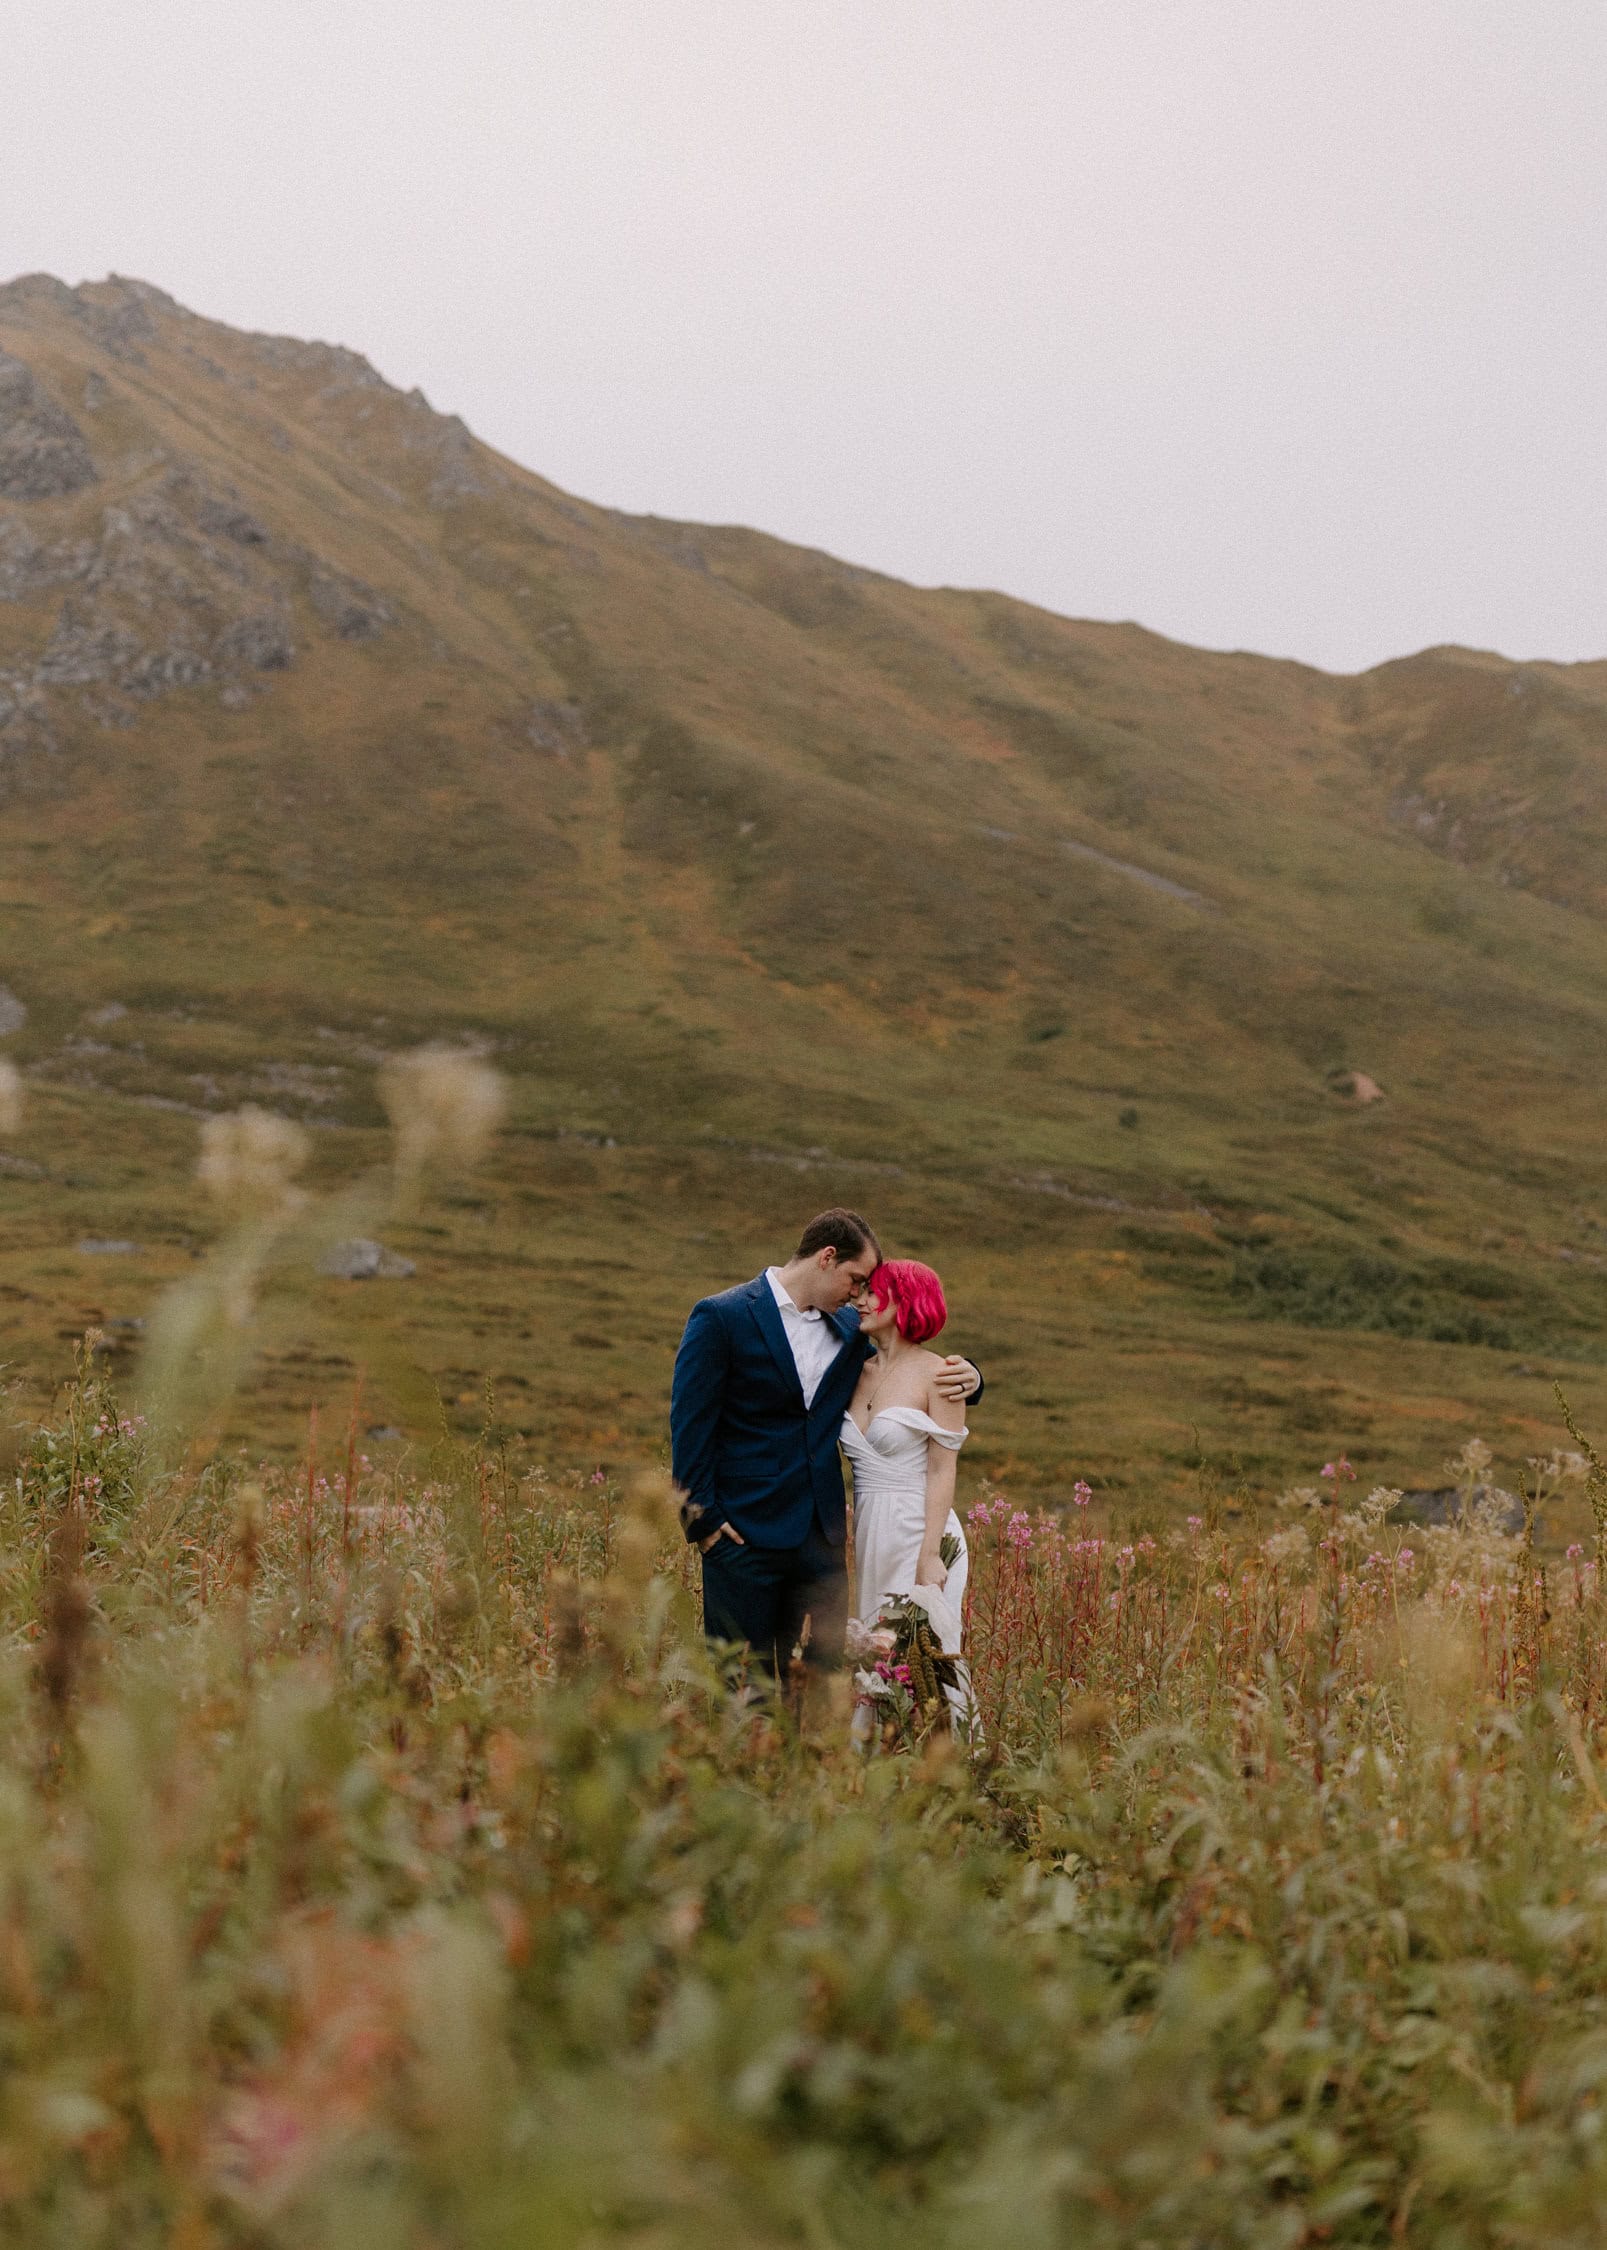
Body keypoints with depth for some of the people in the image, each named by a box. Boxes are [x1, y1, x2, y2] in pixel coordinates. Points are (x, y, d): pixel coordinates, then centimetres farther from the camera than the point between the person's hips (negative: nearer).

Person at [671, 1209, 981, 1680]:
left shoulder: (849, 1328, 12)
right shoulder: (721, 1318, -6)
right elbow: (690, 1424, -7)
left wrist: (965, 1379, 0)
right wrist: (701, 1518, -11)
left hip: (820, 1538, 6)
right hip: (744, 1535, -5)